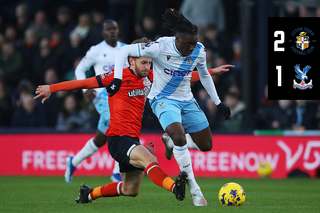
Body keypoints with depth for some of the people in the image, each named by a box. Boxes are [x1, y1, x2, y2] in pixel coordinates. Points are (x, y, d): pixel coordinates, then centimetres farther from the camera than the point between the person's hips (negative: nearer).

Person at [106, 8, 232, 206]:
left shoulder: (199, 50, -9)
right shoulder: (160, 47, -24)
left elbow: (204, 75, 11)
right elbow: (125, 51, -18)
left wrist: (218, 102, 14)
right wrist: (117, 78, -27)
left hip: (186, 100, 5)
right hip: (163, 99, -5)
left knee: (206, 146, 5)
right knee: (179, 137, -30)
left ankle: (171, 141, 34)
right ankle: (194, 189, -18)